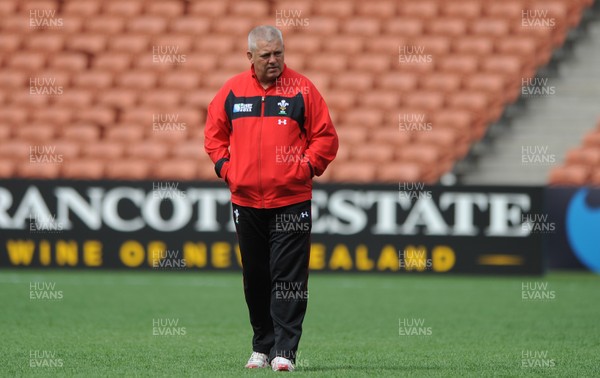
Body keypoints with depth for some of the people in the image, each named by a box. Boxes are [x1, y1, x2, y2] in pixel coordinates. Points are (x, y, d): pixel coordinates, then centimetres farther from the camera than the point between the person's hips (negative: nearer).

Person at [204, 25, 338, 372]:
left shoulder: (302, 89, -1)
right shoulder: (232, 91, 6)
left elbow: (326, 137, 2)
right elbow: (214, 133, 17)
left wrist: (306, 167, -7)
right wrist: (224, 166, 4)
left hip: (291, 203, -3)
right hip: (246, 201, 3)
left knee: (288, 277, -6)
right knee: (256, 278, 11)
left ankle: (285, 350, -6)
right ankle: (262, 346, 22)